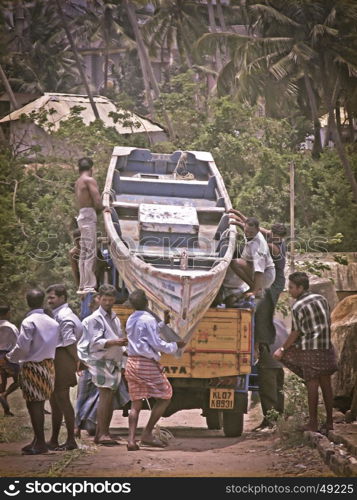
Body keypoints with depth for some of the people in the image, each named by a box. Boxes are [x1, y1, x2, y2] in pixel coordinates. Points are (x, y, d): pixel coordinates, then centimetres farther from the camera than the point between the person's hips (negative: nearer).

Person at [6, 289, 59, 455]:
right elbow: (55, 344, 7)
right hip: (48, 365, 7)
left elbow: (22, 348, -16)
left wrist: (10, 357, 3)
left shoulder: (29, 322, -14)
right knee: (38, 404, 14)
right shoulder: (52, 322, 5)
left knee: (34, 404, -3)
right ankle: (38, 440, 19)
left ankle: (40, 443, -4)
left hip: (32, 366, -7)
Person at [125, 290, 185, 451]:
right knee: (165, 396, 4)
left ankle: (131, 439, -2)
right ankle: (147, 434, -2)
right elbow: (156, 344, -13)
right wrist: (174, 346, 1)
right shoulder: (148, 320, -12)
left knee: (136, 402, 9)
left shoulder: (130, 320, 13)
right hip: (147, 364, -8)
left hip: (131, 363, 8)